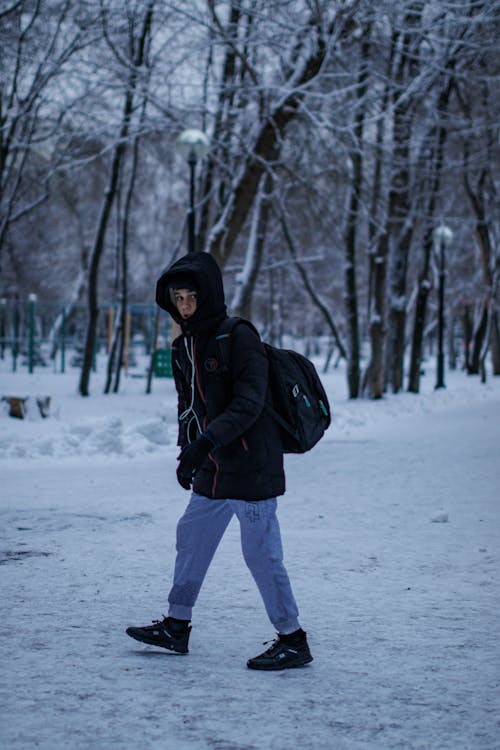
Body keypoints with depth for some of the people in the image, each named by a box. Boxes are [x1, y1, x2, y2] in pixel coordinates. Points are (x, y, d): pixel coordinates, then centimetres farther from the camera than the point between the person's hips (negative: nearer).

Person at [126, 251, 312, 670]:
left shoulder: (239, 338, -14)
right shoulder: (183, 348, 11)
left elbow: (249, 404, -23)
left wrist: (206, 441, -31)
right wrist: (187, 454, 17)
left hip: (252, 466, -9)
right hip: (212, 471, 9)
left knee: (261, 552, -5)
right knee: (191, 538, 15)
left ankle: (293, 641, 6)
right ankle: (176, 627, 29)